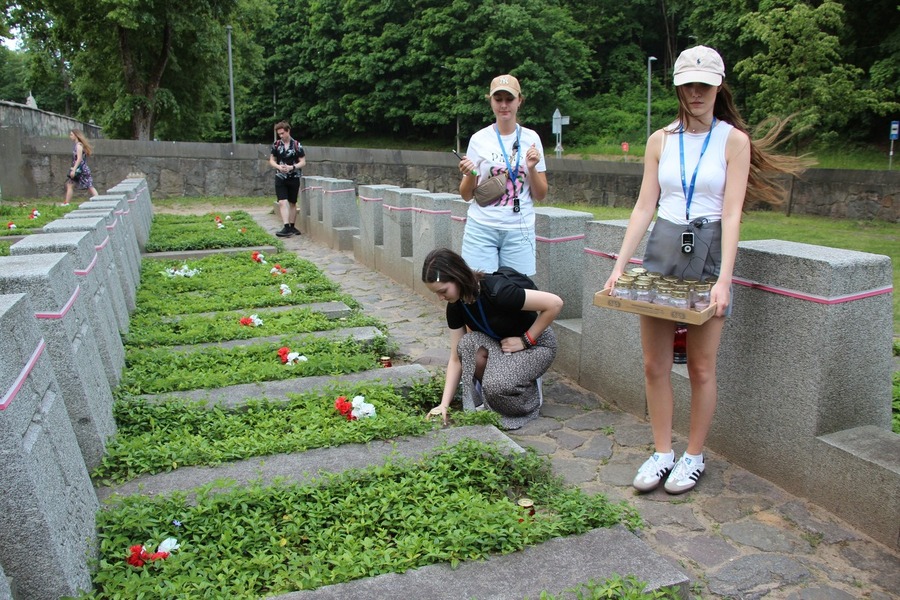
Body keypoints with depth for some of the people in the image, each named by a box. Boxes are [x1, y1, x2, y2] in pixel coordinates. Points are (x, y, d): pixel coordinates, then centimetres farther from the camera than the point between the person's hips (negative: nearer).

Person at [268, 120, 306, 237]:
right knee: (282, 202, -12)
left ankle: (292, 227, 21)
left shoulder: (297, 145, -4)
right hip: (280, 178, 1)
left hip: (294, 178, -1)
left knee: (292, 203, 9)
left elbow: (303, 162, -2)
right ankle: (286, 227, -16)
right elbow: (271, 160, 9)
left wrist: (292, 167, -18)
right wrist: (278, 166, -12)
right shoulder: (276, 144, 3)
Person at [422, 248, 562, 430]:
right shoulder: (456, 305, -11)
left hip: (536, 344, -6)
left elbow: (555, 303, -30)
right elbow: (456, 358, -6)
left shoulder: (497, 290, -33)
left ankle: (531, 393, 2)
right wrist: (444, 405, -14)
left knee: (497, 384, -32)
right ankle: (483, 403, -4)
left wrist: (525, 341, -22)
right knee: (468, 345, -27)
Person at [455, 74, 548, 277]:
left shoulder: (531, 138, 4)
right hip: (482, 229, -1)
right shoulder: (479, 139, 2)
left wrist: (532, 168, -9)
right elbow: (466, 195, 6)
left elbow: (541, 195, 7)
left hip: (519, 230, 1)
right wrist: (470, 175, -13)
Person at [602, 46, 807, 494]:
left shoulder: (733, 140, -2)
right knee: (654, 364, 4)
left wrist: (724, 279, -19)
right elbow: (644, 206, 5)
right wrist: (620, 265, -3)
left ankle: (694, 456, 21)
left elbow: (731, 214, -9)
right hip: (661, 250, 3)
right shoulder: (660, 140, 7)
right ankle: (662, 452, 19)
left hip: (708, 253, -3)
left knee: (701, 368, 4)